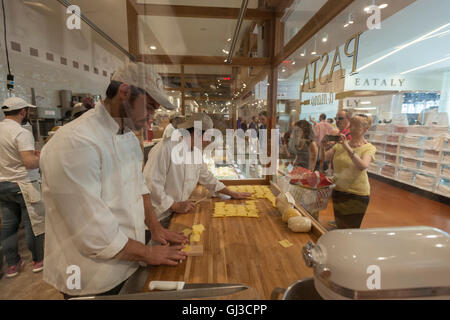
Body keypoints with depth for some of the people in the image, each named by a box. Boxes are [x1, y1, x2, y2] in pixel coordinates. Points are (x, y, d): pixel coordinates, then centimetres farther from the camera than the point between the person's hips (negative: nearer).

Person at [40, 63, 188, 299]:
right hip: (94, 284, -7)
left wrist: (155, 227, 1)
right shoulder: (74, 143, -28)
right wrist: (148, 254, -15)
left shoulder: (129, 136, 3)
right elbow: (93, 233, -27)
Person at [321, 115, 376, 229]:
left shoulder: (369, 148, -8)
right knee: (339, 229, 20)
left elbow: (363, 166, -28)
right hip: (338, 191, 4)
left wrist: (347, 147, -33)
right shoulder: (341, 144, 4)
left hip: (357, 195, -4)